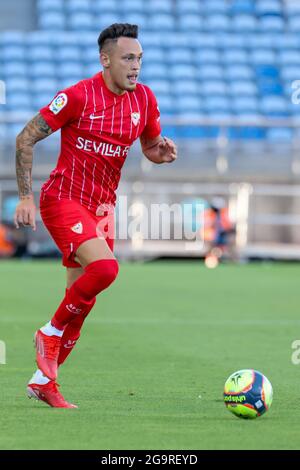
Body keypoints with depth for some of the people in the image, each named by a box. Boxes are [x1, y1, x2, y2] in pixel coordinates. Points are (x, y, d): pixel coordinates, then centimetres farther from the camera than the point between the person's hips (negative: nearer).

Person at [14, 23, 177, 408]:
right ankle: (51, 332, -7)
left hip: (101, 207, 6)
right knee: (104, 267, -28)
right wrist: (25, 197, -12)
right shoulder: (78, 96, -14)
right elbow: (25, 139, -8)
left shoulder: (144, 99, 3)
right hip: (64, 199, -6)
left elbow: (150, 148, 18)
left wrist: (163, 152, -7)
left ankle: (43, 381, 17)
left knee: (83, 300, 5)